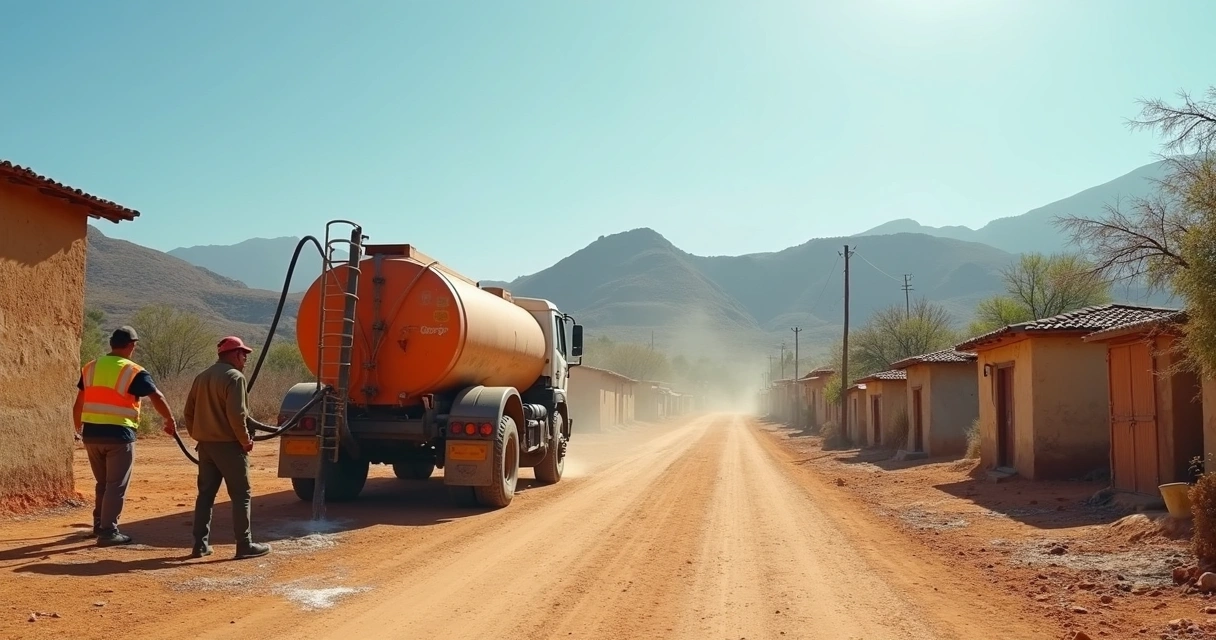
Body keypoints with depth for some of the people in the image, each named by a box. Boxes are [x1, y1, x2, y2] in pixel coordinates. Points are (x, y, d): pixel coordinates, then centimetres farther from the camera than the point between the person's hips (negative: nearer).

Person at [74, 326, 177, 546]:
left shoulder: (90, 368, 10)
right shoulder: (133, 372, -7)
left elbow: (79, 403, 16)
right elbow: (157, 398, -7)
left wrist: (78, 428, 28)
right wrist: (170, 420, 7)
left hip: (91, 433, 6)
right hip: (119, 434, -6)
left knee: (103, 483, 21)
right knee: (116, 485, 2)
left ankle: (99, 526, 29)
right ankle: (108, 532, 2)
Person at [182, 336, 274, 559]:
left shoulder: (202, 377, 13)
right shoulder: (235, 377, -13)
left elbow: (189, 412, 15)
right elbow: (236, 415, -21)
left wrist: (199, 436, 19)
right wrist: (246, 440, -11)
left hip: (205, 445, 8)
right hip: (228, 444, -8)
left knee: (205, 494, 13)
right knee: (241, 495, 0)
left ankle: (200, 544, 15)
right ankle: (245, 545, 1)